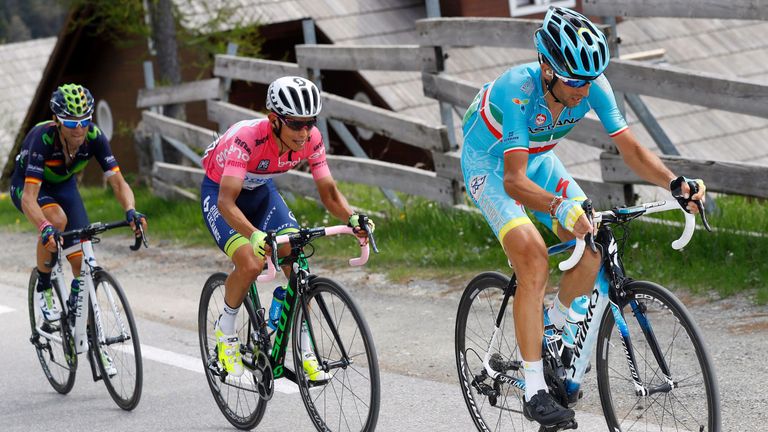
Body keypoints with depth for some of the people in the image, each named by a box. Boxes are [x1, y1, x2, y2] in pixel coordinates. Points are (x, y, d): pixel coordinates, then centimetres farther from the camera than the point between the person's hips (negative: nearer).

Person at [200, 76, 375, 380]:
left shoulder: (311, 139, -24)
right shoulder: (248, 138, -39)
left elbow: (329, 192, -17)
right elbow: (226, 202, -45)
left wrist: (352, 218, -38)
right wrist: (255, 236, -62)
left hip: (261, 190, 5)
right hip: (219, 191, -5)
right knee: (251, 263, -27)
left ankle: (305, 352, -2)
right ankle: (225, 330, 0)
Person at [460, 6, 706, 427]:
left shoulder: (593, 86, -23)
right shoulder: (517, 90, -38)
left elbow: (630, 148, -19)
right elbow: (514, 181, -43)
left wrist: (675, 183, -37)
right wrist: (561, 208, -61)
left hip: (536, 159, 6)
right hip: (489, 164, -6)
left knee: (593, 246, -12)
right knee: (534, 258, -25)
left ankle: (555, 329, 17)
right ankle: (534, 391, -21)